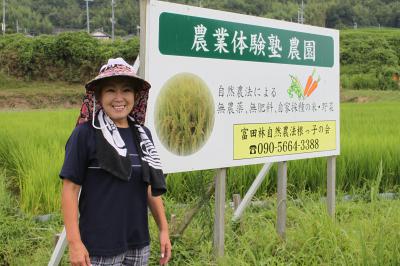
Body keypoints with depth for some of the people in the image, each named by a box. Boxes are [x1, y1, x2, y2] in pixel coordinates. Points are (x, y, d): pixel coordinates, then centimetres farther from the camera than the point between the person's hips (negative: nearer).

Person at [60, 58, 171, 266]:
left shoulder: (142, 134, 6)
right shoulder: (85, 134, -9)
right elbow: (70, 188, -10)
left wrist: (163, 228, 11)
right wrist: (74, 241, -15)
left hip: (139, 244, 5)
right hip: (100, 247, -5)